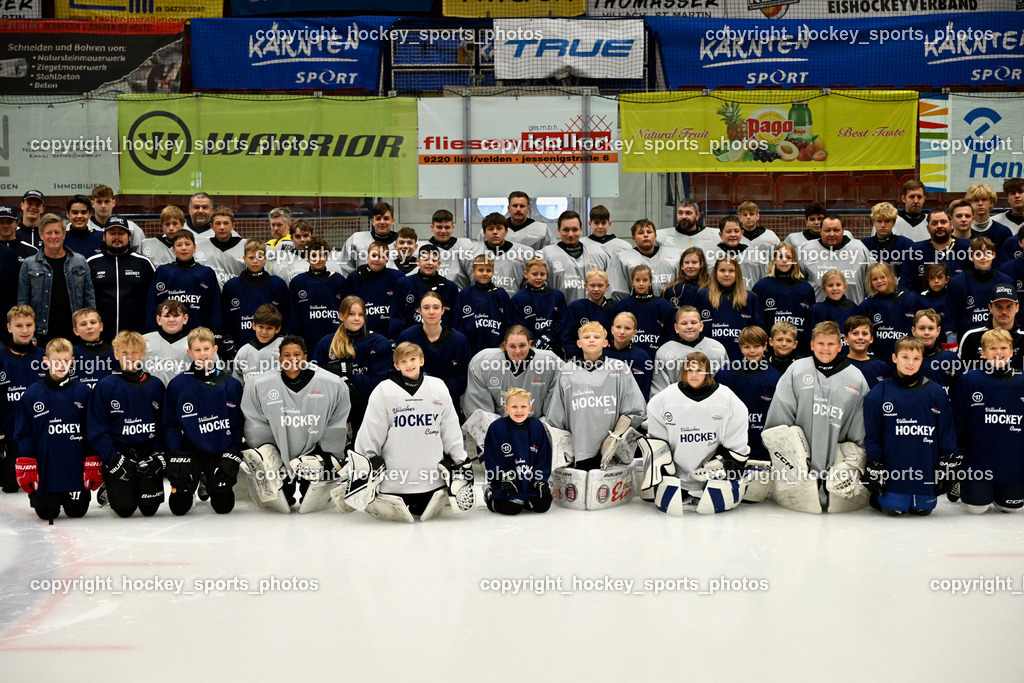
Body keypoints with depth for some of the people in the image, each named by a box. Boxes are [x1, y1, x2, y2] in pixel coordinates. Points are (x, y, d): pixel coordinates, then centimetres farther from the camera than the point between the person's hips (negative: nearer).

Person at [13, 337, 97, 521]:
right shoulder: (32, 394, -2)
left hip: (76, 468, 0)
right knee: (46, 513, 1)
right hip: (45, 469, 0)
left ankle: (74, 493, 36)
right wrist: (26, 467, -4)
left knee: (77, 511, 2)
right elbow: (23, 433, 1)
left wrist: (93, 464, -1)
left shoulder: (82, 392, -1)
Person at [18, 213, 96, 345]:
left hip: (75, 334, 1)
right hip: (43, 336, -1)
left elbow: (89, 299, 10)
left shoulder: (80, 261, 9)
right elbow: (23, 303, 5)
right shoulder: (29, 264, 5)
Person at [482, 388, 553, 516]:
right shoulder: (496, 427, -9)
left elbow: (544, 457, 7)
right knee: (511, 507, -24)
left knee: (543, 505, -15)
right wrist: (505, 480, -14)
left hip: (531, 480, 3)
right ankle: (490, 496, 8)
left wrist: (539, 480, -3)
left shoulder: (537, 426, 1)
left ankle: (522, 499, 15)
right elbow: (492, 459, -6)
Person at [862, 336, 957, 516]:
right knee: (893, 509, -6)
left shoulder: (935, 392, 3)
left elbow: (946, 432, 7)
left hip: (926, 470, 2)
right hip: (893, 471, -2)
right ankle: (876, 497, 26)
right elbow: (872, 435, 2)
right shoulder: (879, 393, -1)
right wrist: (873, 468, -1)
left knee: (923, 509, 4)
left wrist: (947, 466, 4)